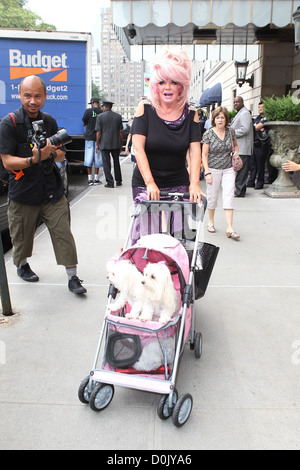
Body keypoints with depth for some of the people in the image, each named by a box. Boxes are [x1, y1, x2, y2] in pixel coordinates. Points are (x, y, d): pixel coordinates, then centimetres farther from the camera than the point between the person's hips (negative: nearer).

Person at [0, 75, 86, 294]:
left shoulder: (50, 121, 6)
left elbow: (61, 154, 11)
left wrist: (51, 153, -13)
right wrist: (34, 159, -29)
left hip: (52, 190, 3)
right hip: (23, 193, -2)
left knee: (63, 233, -2)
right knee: (22, 236, 13)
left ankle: (73, 277, 7)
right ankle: (22, 265, 42)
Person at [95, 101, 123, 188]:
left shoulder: (100, 116, -5)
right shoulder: (118, 116, 3)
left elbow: (98, 132, -7)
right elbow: (120, 132, 3)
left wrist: (97, 144, 2)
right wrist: (121, 144, 9)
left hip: (104, 144, -3)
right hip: (116, 144, 3)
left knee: (106, 163, 2)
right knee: (116, 162, 15)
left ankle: (110, 182, 1)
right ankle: (118, 181, 20)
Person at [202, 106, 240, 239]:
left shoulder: (230, 132, 6)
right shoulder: (208, 134, -5)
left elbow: (235, 146, 24)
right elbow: (204, 154, -5)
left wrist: (236, 155, 3)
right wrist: (207, 172, -13)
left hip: (228, 169, 2)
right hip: (213, 169, -2)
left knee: (229, 195, -7)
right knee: (212, 196, 6)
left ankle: (229, 228, -8)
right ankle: (211, 222, 29)